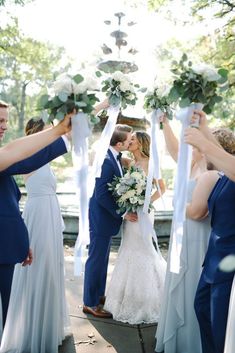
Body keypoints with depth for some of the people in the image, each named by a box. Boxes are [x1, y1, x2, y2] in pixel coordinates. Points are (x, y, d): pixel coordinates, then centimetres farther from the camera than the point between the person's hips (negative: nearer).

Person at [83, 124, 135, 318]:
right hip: (102, 217, -10)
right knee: (97, 259, 3)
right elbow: (101, 195, -26)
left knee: (102, 258, 21)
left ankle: (99, 294, 36)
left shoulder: (113, 157, 4)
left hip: (107, 215, 10)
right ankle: (90, 303, 16)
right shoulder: (106, 160, -25)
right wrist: (122, 213, -21)